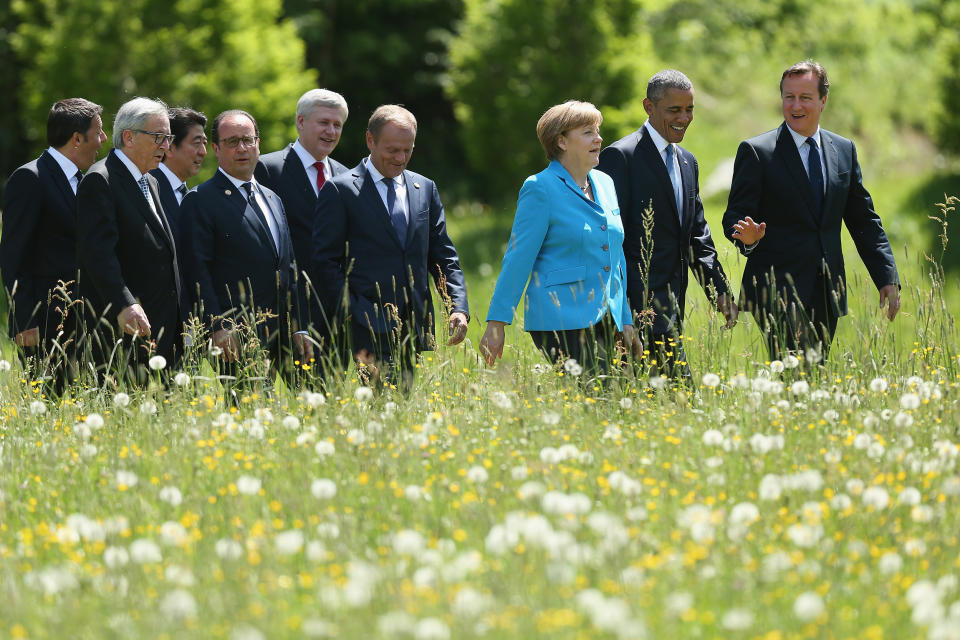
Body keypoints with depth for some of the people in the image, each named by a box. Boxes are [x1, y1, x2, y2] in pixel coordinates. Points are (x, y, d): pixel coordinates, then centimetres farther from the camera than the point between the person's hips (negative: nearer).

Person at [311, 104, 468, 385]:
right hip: (370, 327, -5)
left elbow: (443, 256, 16)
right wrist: (352, 316, -12)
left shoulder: (425, 189, 15)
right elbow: (325, 262, -3)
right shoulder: (340, 191, 0)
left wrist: (458, 308, 2)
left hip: (415, 324, 5)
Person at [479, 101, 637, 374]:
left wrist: (625, 320, 18)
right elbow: (518, 258, -7)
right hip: (562, 325, -7)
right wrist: (496, 323, -9)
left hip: (604, 320, 7)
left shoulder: (604, 184, 15)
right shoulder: (541, 188, -7)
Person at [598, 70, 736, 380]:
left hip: (671, 307, 9)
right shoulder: (621, 156, -8)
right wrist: (624, 307, -17)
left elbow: (698, 234, 24)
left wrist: (719, 291, 12)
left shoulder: (687, 162, 19)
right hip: (639, 305, -9)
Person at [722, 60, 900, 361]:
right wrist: (747, 236, -26)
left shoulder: (844, 151, 13)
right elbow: (735, 217, -2)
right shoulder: (756, 152, 0)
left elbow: (863, 220, 16)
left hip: (827, 296, 5)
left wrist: (888, 278, 7)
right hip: (778, 294, -5)